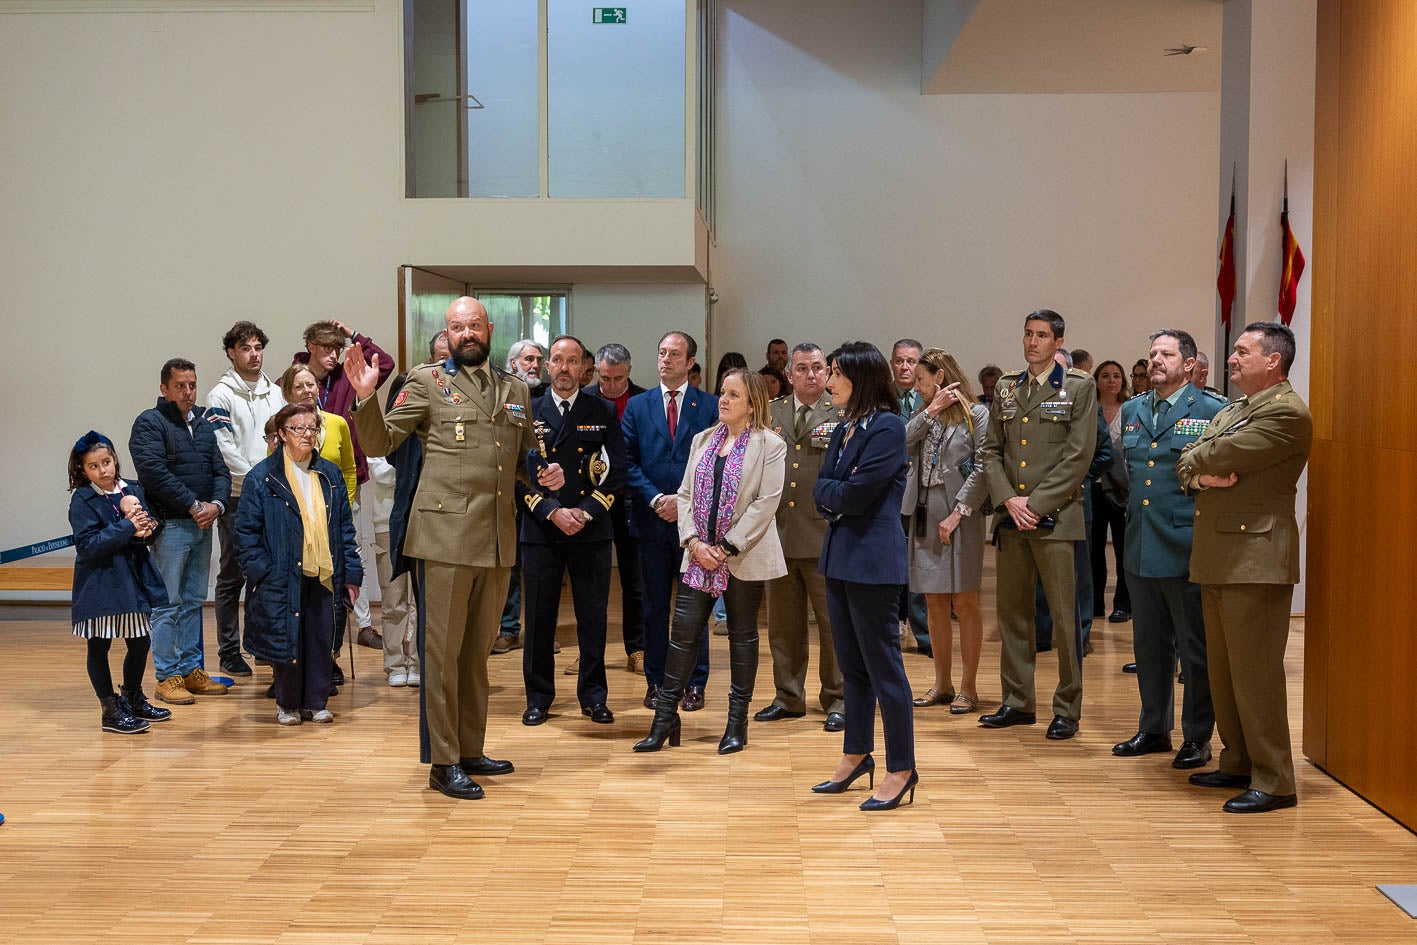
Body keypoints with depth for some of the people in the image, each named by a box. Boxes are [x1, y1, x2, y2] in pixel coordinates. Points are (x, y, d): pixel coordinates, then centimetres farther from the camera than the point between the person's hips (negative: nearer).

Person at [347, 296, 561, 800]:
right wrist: (366, 397, -18)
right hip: (446, 535, -5)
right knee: (443, 650, -1)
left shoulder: (516, 390, 16)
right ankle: (442, 763, 8)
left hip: (498, 540, 5)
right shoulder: (426, 381, 2)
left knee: (478, 650, 14)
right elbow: (381, 442, -2)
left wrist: (548, 475, 3)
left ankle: (470, 751, 25)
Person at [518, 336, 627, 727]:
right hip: (541, 530, 0)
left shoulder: (603, 413, 6)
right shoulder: (528, 412, 6)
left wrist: (586, 512, -10)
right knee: (539, 617, 4)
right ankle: (538, 697, 16)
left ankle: (593, 695, 17)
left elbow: (616, 471, 2)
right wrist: (552, 512, -11)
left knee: (593, 617, 4)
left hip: (591, 530, 0)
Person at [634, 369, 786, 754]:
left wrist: (727, 548, -14)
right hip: (699, 556, 4)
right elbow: (685, 494, 10)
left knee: (742, 636, 7)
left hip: (743, 558, -4)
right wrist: (694, 542, -5)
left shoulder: (770, 445, -5)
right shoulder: (703, 440, 13)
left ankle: (737, 722, 17)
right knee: (683, 633, 1)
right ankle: (665, 718, 8)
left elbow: (766, 502, -12)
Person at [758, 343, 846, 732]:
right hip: (779, 532, 4)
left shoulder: (844, 414, 1)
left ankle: (836, 700, 15)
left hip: (825, 534, -4)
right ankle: (788, 697, 25)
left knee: (833, 623, 2)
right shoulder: (770, 413, 12)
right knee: (783, 623, 12)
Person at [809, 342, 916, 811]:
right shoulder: (844, 430, 14)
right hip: (840, 556, 9)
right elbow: (821, 491, 10)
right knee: (852, 666, 16)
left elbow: (855, 494, -19)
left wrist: (828, 491, -1)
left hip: (873, 560, -9)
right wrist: (837, 493, -11)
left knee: (883, 666, -2)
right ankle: (856, 755, 27)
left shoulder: (887, 427, -13)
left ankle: (901, 769, 7)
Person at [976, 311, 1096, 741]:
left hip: (1056, 517, -5)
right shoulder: (1006, 388, 14)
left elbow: (1079, 455, -8)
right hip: (1011, 517, 5)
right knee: (1012, 612, 9)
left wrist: (1036, 503, -12)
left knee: (1064, 616, -2)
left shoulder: (1079, 387, 0)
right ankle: (1017, 702, 20)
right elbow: (991, 450, 11)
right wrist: (1009, 499, -5)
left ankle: (1067, 709, 7)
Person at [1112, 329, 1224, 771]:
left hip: (1186, 550, -6)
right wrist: (1130, 503, 12)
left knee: (1195, 649, 4)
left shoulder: (1212, 411, -6)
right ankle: (1154, 729, 28)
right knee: (1149, 645, 15)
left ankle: (1197, 738, 16)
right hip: (1141, 549, 6)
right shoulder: (1131, 411, 13)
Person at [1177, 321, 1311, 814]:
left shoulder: (1286, 412, -11)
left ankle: (1273, 782, 2)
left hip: (1256, 559, -9)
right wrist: (1200, 475, -8)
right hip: (1217, 559, 9)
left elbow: (1219, 456, -18)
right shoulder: (1231, 409, 19)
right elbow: (1188, 467, 15)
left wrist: (1195, 458, 4)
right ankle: (1238, 763, 26)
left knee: (1255, 673, -6)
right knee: (1223, 671, 14)